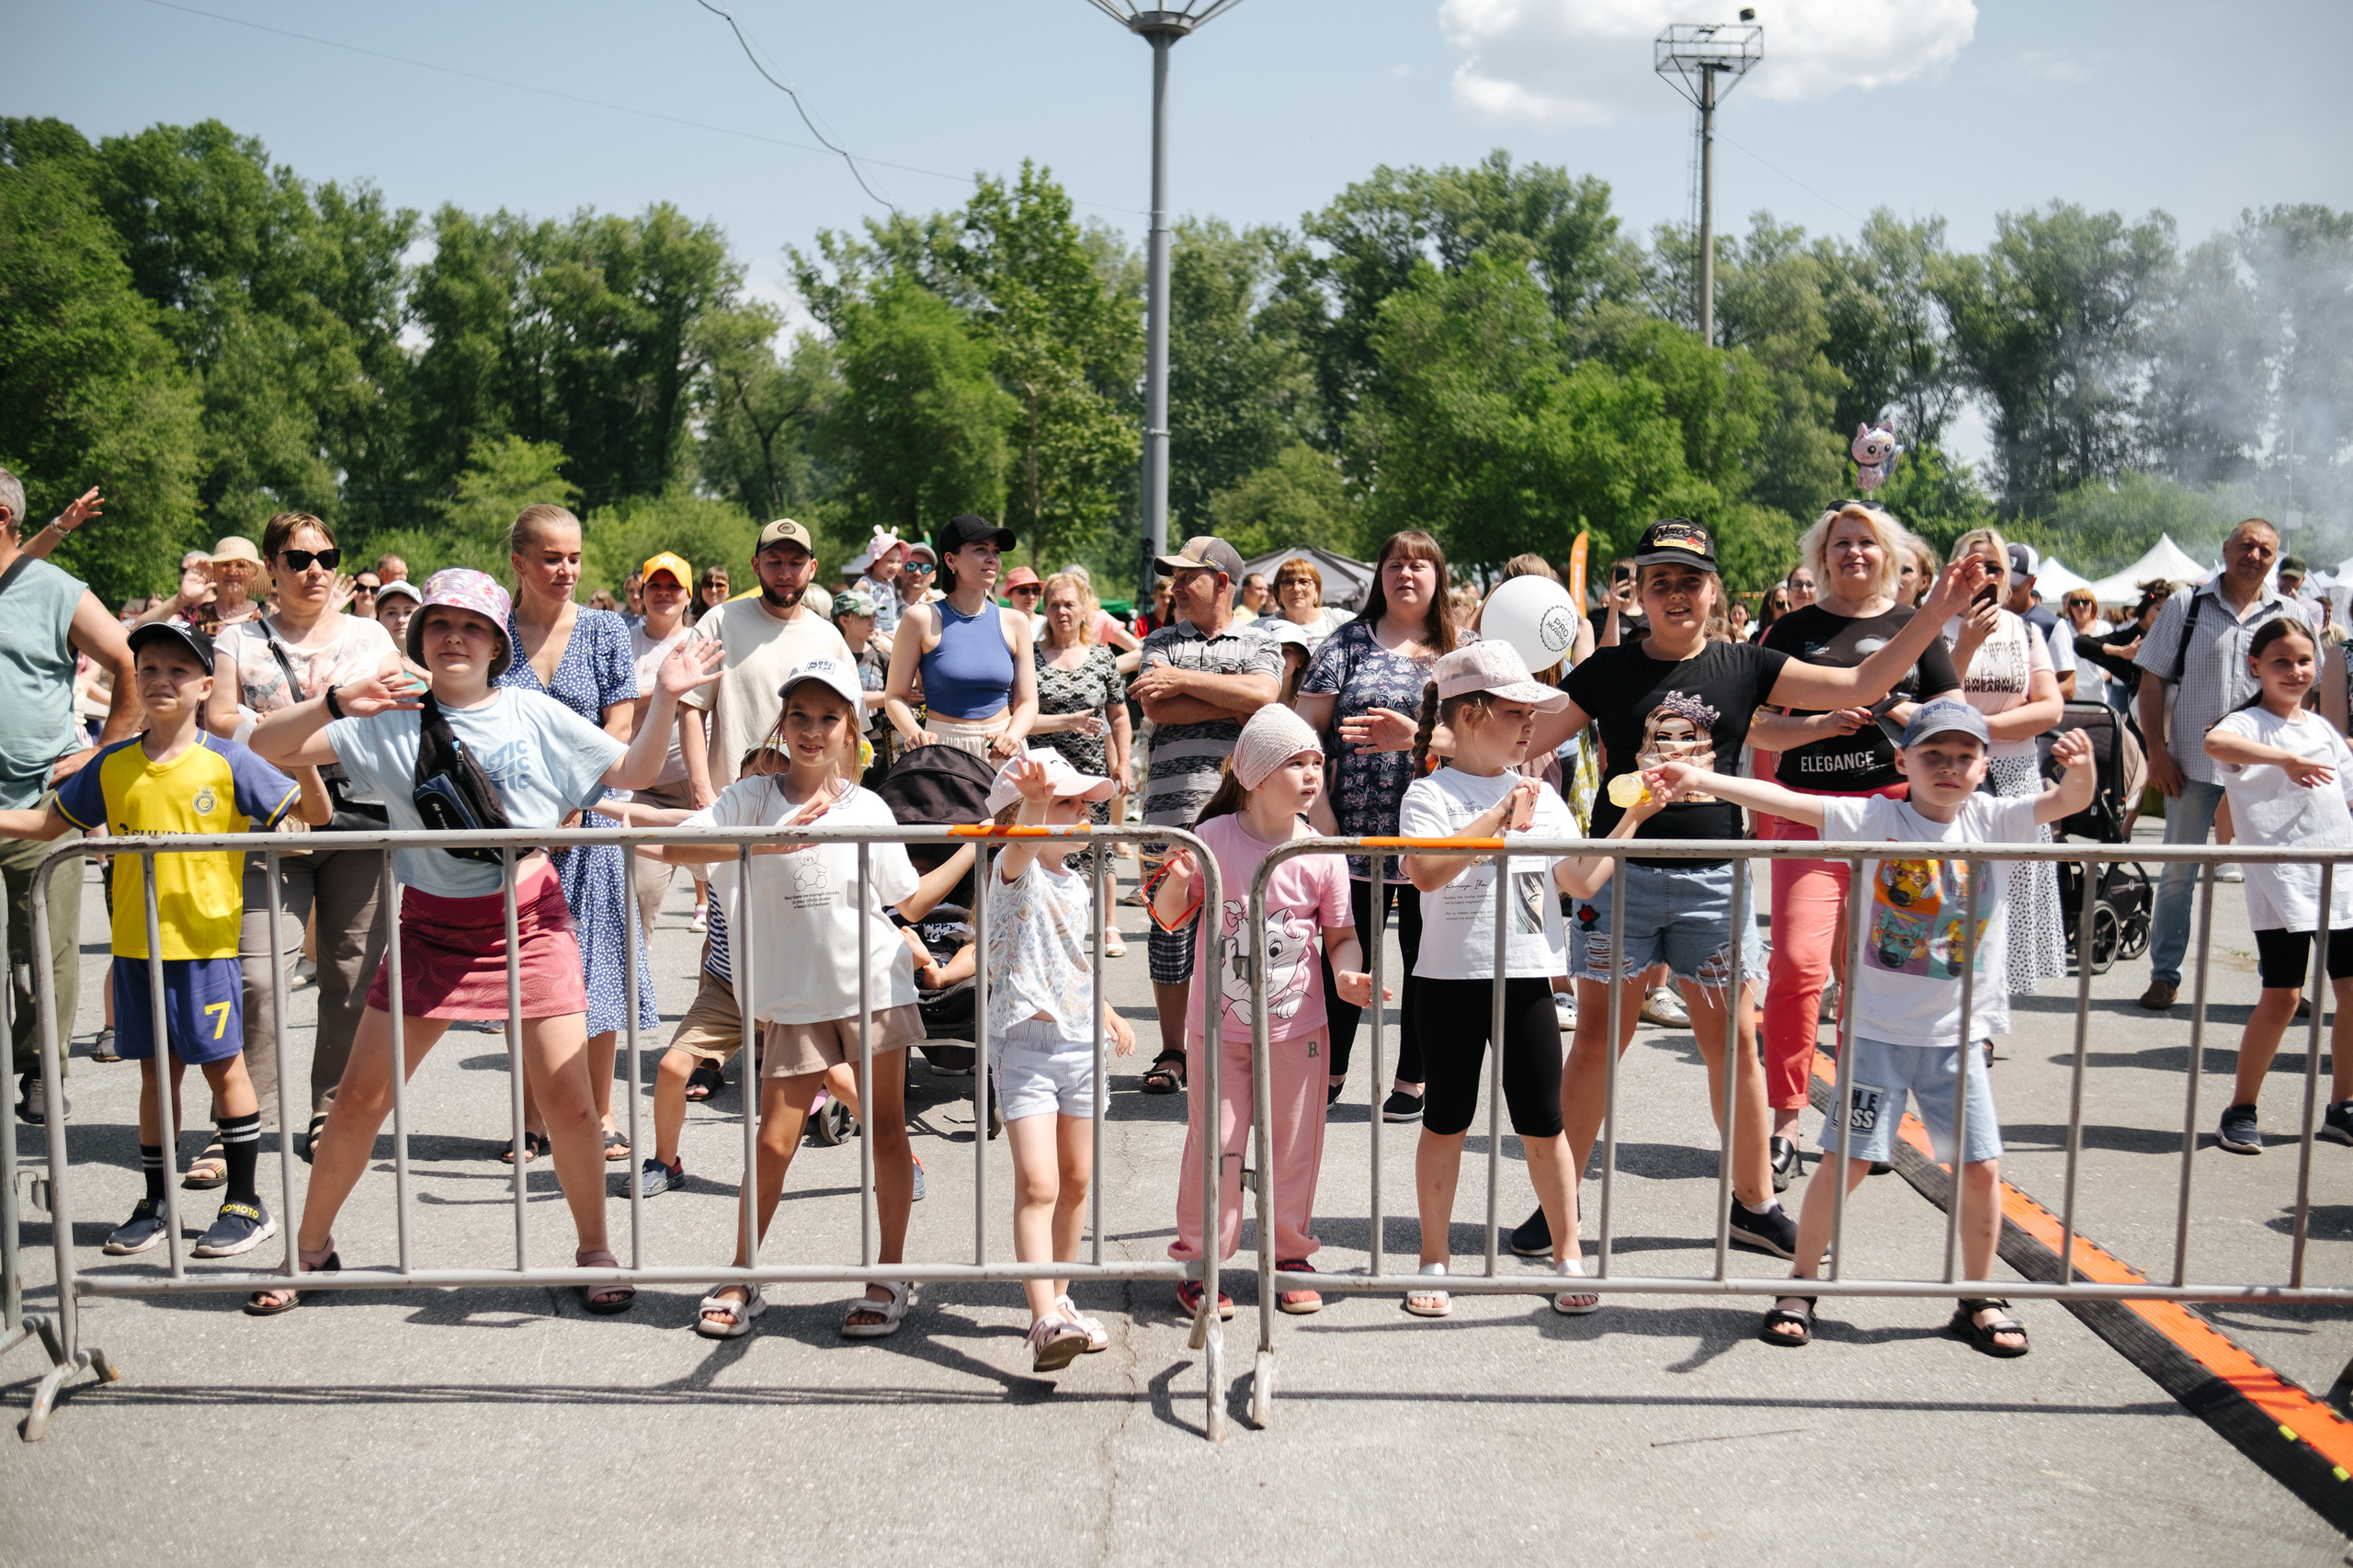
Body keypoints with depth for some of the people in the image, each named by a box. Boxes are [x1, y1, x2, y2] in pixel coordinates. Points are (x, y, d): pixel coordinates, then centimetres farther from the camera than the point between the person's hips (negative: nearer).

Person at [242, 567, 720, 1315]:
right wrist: (334, 702, -23)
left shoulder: (533, 714, -1)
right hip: (428, 925, 1)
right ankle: (310, 1247, 27)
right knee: (359, 1098, 6)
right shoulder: (390, 716, -2)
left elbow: (632, 771, 1)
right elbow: (268, 745, -6)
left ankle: (595, 1251, 16)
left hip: (527, 922, -1)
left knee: (567, 1100, -4)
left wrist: (665, 699, -12)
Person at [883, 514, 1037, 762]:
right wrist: (915, 734, -20)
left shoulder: (1015, 622, 6)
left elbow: (1027, 701, 7)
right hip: (942, 748, -2)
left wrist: (1012, 736, -13)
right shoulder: (922, 619, -2)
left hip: (1001, 751, 2)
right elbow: (895, 697, -1)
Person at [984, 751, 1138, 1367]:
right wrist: (1035, 801, -55)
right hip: (1025, 1042, -7)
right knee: (1037, 1185, -13)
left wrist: (1105, 1010, 24)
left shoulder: (1078, 886, 12)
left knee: (1076, 1180, 13)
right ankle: (1045, 1321, -15)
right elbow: (1022, 841, -36)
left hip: (1080, 1045, 7)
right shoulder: (1015, 872, -10)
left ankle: (1059, 1298, 28)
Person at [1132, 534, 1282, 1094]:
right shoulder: (1161, 643, 15)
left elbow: (1261, 693, -12)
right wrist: (1233, 705, -5)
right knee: (1170, 926, 4)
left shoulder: (1258, 645, 11)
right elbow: (1157, 708, -3)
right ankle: (1171, 1052, 14)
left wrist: (1182, 680, -8)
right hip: (1171, 808, 2)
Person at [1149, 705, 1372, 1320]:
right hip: (1218, 1023, -1)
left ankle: (1293, 1253, 29)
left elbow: (1341, 933, 3)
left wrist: (1347, 972, -16)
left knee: (1295, 1142, 10)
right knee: (1214, 1142, 4)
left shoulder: (1322, 854, -6)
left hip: (1297, 1024, 1)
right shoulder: (1213, 837, -8)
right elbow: (1170, 918, 0)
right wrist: (1177, 882, -20)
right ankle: (1201, 1260, 20)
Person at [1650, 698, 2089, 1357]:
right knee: (1845, 1160, -1)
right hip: (1879, 1029, -2)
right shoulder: (1878, 819, -6)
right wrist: (1702, 779, -25)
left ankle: (1979, 1299, 25)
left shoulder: (1994, 821, 2)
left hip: (1959, 1035, 2)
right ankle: (1801, 1285, 17)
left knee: (1981, 1167, 5)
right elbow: (1786, 802, -15)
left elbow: (2066, 802, -12)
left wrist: (2081, 769, -35)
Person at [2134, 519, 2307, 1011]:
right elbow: (2152, 680, 1)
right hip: (2192, 764, -1)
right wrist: (2156, 750, -6)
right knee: (2178, 873, 6)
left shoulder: (2290, 614, 7)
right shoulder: (2186, 604, 2)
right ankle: (2165, 975, 16)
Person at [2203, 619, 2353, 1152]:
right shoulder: (2249, 724, -6)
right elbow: (2215, 742, -31)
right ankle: (2241, 1110, 6)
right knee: (2282, 997, -7)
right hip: (2280, 881, -6)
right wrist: (2286, 759, -38)